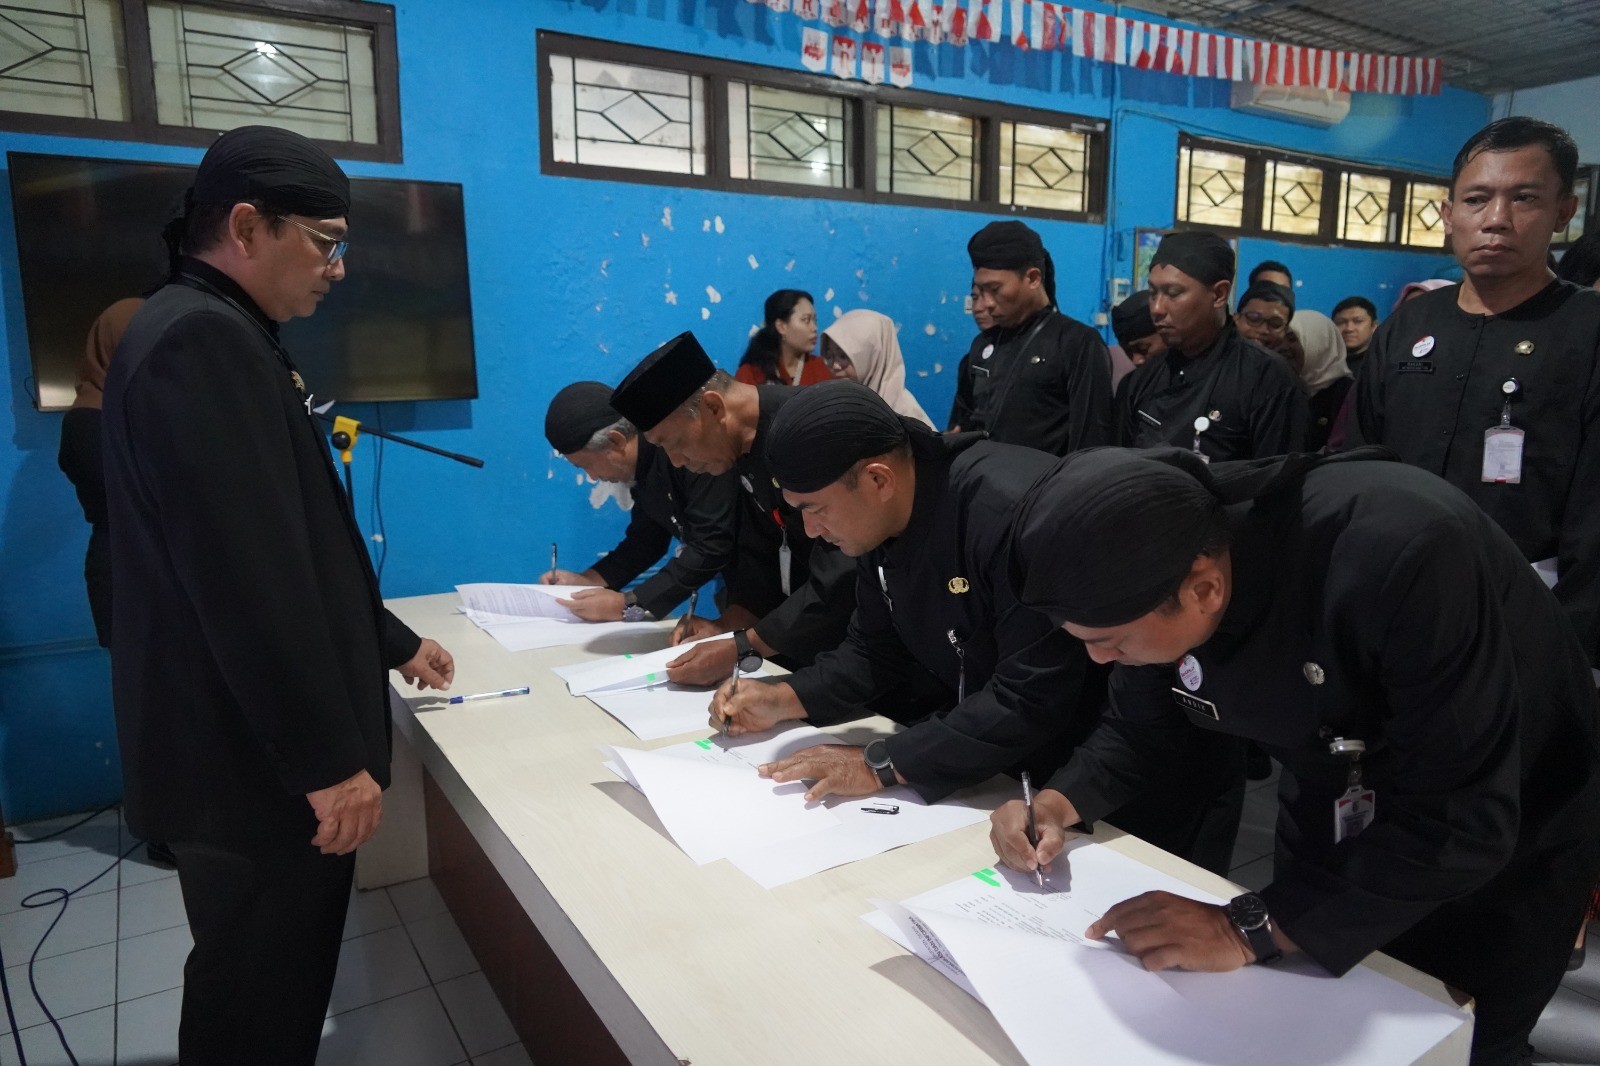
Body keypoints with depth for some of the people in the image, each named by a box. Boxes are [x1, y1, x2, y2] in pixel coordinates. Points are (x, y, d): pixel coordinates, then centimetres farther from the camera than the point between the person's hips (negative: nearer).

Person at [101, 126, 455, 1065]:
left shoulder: (216, 337, 14)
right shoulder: (203, 341, -20)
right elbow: (247, 576, -27)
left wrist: (391, 643, 23)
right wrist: (331, 759, -21)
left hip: (258, 751, 10)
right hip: (259, 763, -10)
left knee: (262, 987, 24)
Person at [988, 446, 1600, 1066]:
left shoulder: (1402, 555, -40)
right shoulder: (1156, 588, -21)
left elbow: (1464, 824, -37)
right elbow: (1138, 730, -3)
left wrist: (1249, 930, -37)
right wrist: (1057, 804, -21)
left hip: (1499, 842, -4)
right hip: (1331, 822, 5)